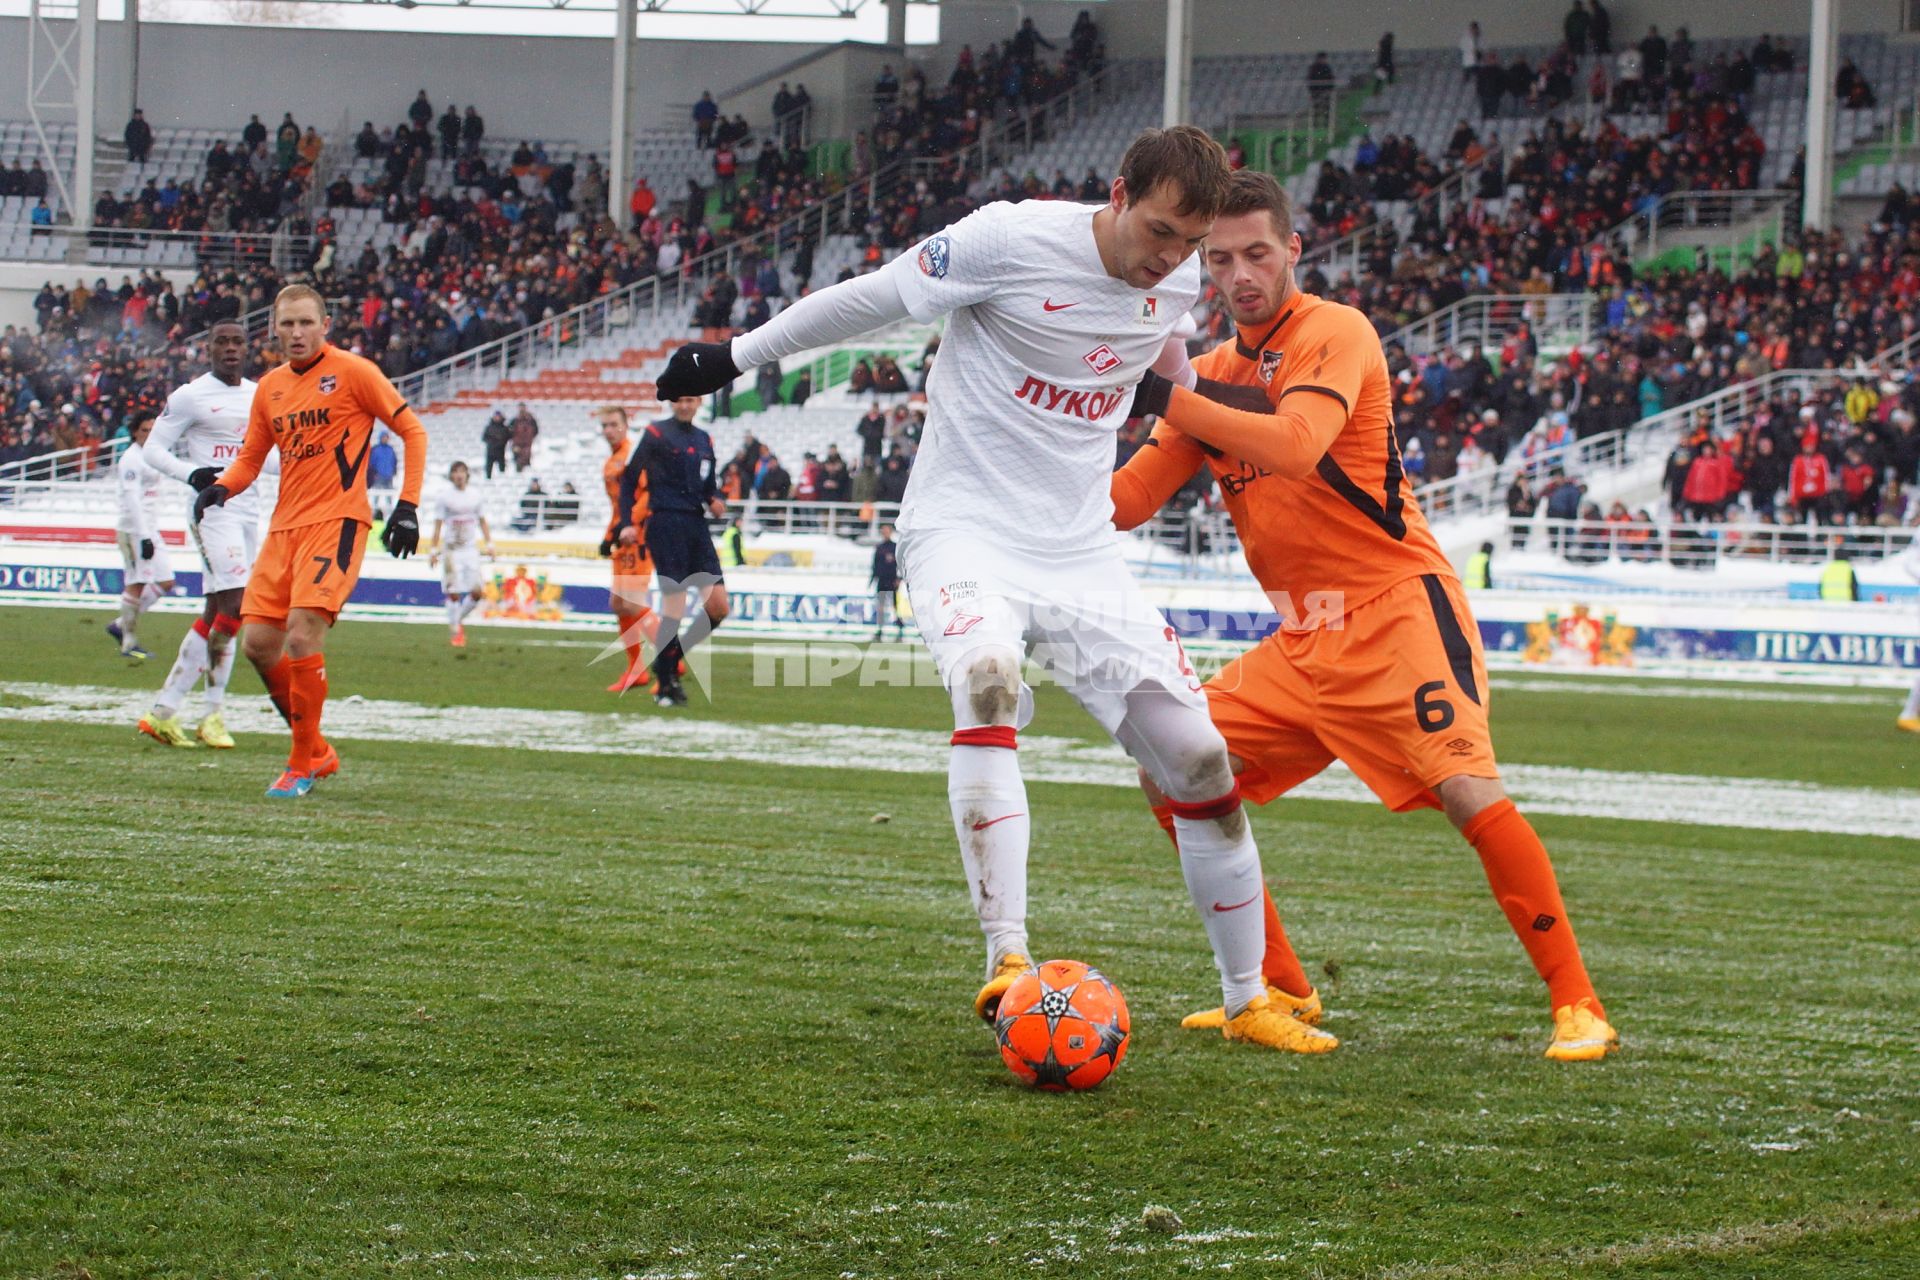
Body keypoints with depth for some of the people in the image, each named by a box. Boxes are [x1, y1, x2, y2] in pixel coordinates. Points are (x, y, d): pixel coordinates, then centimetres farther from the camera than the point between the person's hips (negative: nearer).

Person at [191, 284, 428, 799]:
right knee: (258, 642, 0)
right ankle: (317, 750, 18)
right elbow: (250, 458, 20)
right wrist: (220, 488, -3)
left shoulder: (352, 372, -5)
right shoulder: (270, 388, 13)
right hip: (284, 526, 7)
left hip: (336, 522, -7)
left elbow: (412, 431, -1)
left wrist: (407, 506, -9)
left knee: (302, 636, -19)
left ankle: (302, 765, -7)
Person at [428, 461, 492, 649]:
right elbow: (438, 525, -1)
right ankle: (455, 632, 3)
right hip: (452, 550, -3)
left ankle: (458, 620, 21)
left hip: (471, 549, 3)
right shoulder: (444, 497, -2)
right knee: (454, 593, -7)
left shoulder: (474, 495, 8)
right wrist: (433, 550, -6)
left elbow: (482, 522, 16)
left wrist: (489, 544, 10)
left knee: (476, 592, -4)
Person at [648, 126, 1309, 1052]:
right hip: (965, 529, -5)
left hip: (1081, 549, 5)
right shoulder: (1012, 240, -18)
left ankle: (1249, 1002, 15)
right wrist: (733, 357, 2)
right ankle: (1008, 958, -38)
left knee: (1200, 759, -1)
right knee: (986, 677, -37)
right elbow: (872, 298, -5)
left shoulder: (1182, 282, -1)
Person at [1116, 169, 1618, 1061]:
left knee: (1468, 791, -23)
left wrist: (1172, 398, -31)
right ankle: (1281, 990, 10)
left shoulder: (1335, 333, -10)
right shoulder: (1214, 373, 12)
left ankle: (1576, 1003, -14)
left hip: (1396, 611, -8)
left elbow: (1296, 445, -29)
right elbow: (1128, 502, 9)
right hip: (1302, 637, 8)